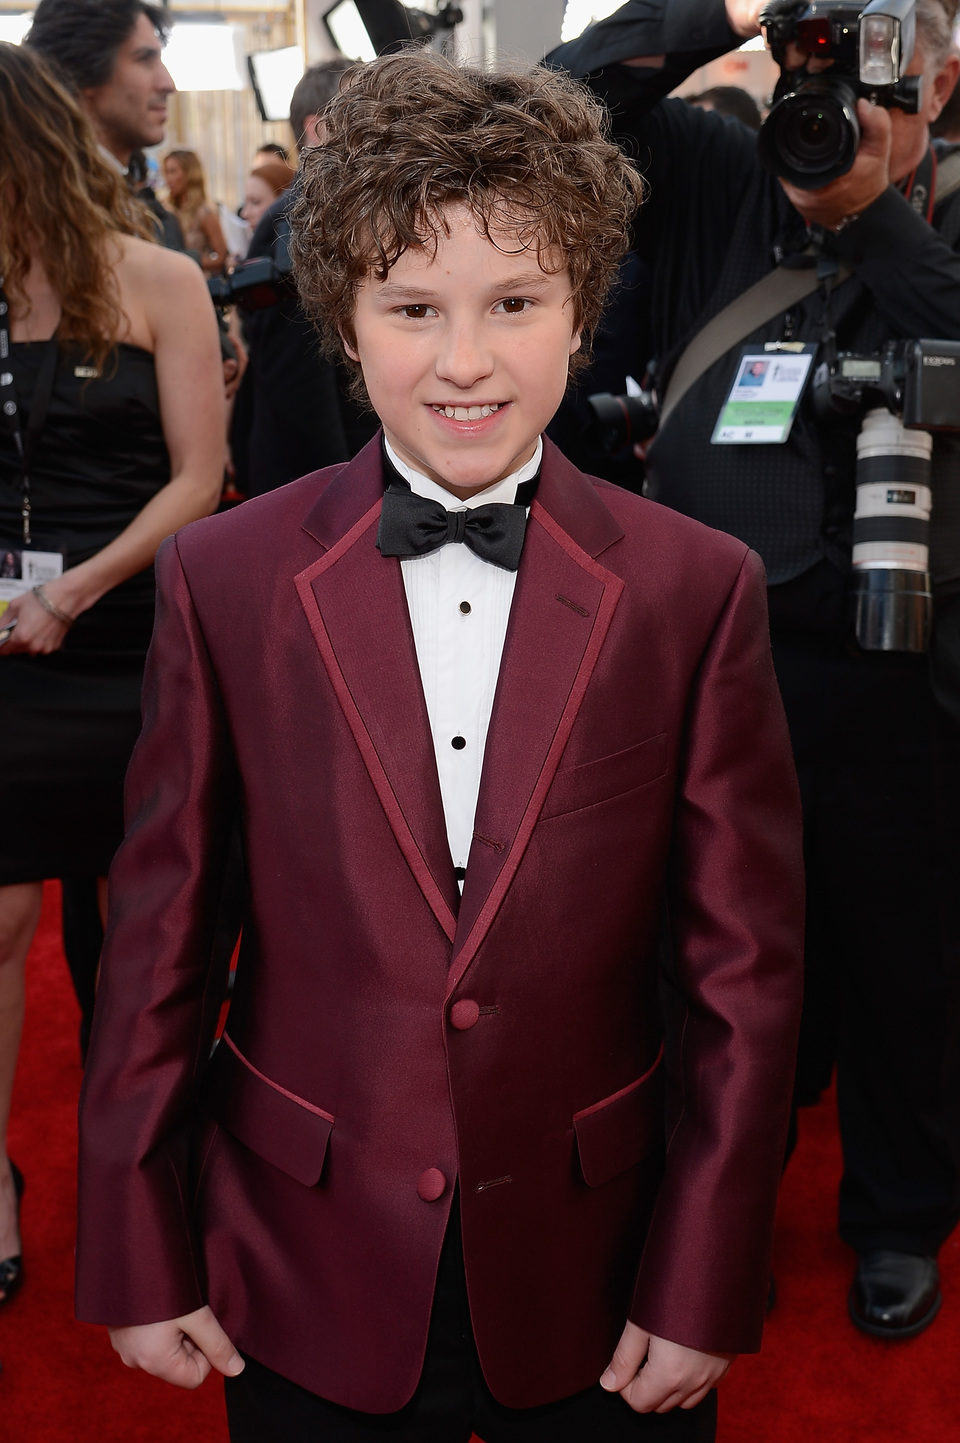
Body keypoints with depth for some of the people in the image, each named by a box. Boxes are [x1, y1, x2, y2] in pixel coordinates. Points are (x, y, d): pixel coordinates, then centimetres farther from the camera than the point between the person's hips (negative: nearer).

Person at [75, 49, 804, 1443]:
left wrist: (705, 1289, -3)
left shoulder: (698, 591, -8)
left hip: (593, 1278, 0)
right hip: (304, 1280, 1)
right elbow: (159, 934, -2)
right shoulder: (224, 580, -7)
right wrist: (139, 1257, 1)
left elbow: (743, 964, -4)